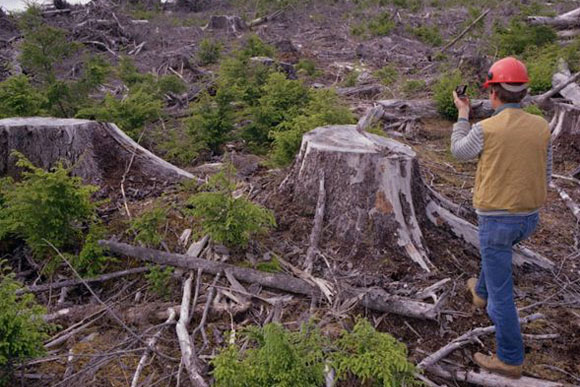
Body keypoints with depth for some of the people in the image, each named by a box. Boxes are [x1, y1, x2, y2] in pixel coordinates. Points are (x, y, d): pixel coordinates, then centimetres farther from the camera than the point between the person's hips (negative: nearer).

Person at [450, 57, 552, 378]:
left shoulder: (485, 129, -20)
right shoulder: (541, 127, -4)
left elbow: (459, 151, 2)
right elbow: (544, 176, 6)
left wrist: (462, 113, 14)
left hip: (496, 218, -6)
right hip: (528, 218, 6)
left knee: (501, 291, 5)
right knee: (493, 246, 37)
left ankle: (510, 359, 15)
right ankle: (481, 292, 59)